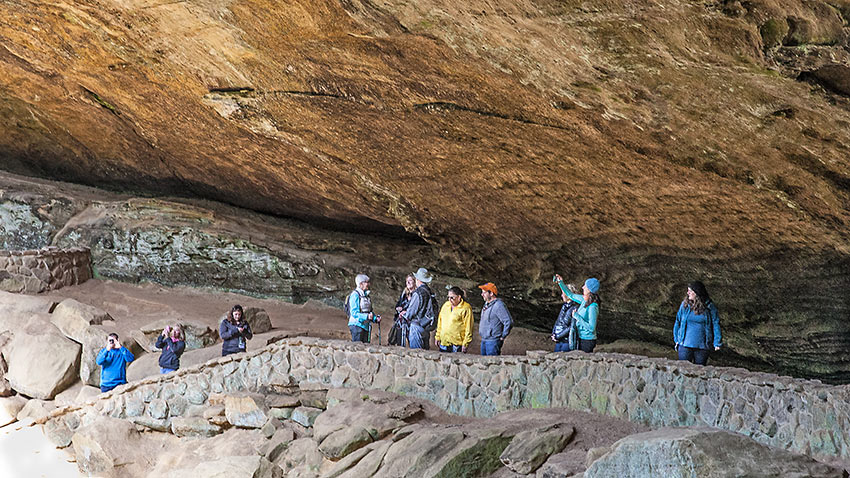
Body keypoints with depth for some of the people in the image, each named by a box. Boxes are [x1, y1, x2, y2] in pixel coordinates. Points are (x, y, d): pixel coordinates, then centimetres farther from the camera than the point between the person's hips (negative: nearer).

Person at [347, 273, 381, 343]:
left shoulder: (366, 295, 15)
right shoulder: (355, 295, -11)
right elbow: (354, 313, -18)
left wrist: (375, 318, 5)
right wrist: (366, 316, -29)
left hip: (365, 326, 8)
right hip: (356, 325, -8)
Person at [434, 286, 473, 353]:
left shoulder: (465, 308, -7)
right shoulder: (446, 305, 13)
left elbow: (468, 328, -9)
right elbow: (440, 323, 20)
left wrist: (465, 344, -12)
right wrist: (437, 337, 16)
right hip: (443, 342, 6)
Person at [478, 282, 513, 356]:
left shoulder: (498, 305, -17)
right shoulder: (487, 304, 13)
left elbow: (509, 322, -22)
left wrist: (502, 337, -14)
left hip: (493, 341, -10)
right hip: (484, 340, 10)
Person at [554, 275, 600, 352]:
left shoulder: (593, 307, -23)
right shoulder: (584, 299, 2)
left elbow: (591, 328, -24)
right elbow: (571, 295, 18)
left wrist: (577, 316, -21)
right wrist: (560, 283, 10)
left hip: (587, 341, -8)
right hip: (581, 338, 8)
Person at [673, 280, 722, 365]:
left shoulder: (709, 306, -4)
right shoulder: (684, 304, 2)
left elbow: (715, 324, -1)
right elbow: (678, 322, 10)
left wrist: (717, 343, -6)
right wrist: (676, 339, 8)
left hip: (702, 346, -1)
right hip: (685, 345, 1)